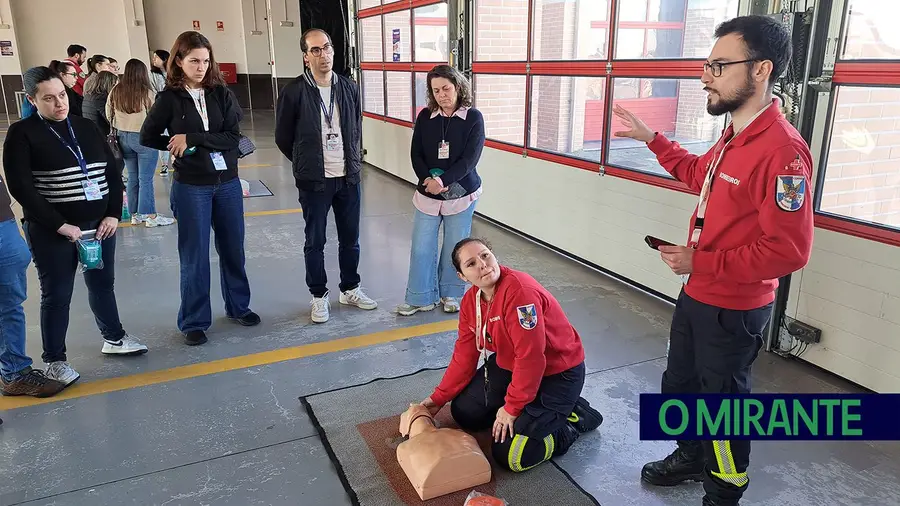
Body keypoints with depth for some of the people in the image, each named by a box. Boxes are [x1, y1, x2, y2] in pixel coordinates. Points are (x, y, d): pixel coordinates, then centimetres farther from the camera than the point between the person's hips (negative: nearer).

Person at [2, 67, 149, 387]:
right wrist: (60, 225, -17)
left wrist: (113, 215, -3)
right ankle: (54, 360, 19)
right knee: (57, 295, 4)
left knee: (103, 283, 17)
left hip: (100, 224, 5)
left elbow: (112, 172, 7)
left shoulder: (86, 127, 7)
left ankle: (114, 338, 35)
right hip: (52, 231, -5)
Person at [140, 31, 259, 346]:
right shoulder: (169, 98, -5)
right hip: (191, 187, -2)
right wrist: (177, 147, -8)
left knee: (233, 249, 14)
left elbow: (233, 137, -10)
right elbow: (147, 137, 3)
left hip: (228, 183, 3)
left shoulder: (222, 94, -1)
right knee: (195, 257, 5)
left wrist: (191, 139, -16)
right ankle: (194, 322, 18)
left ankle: (238, 307, 32)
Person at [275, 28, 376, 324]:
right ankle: (319, 297, 22)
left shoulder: (349, 88, 3)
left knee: (350, 238, 13)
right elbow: (283, 138, 1)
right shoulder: (294, 92, -9)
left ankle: (350, 289, 30)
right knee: (315, 242, 7)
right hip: (313, 181, -3)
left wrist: (352, 160, 14)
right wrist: (306, 165, 8)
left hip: (348, 178, 4)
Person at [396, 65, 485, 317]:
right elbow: (416, 154, 0)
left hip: (461, 194, -2)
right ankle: (421, 298, 17)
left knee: (454, 247, 9)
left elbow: (470, 159, -14)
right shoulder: (425, 117, 2)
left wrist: (443, 180, -23)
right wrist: (427, 178, -19)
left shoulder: (473, 117, -7)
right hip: (427, 193, 2)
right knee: (421, 248, 3)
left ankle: (451, 294, 27)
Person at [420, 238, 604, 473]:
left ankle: (575, 418, 7)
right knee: (463, 411, 9)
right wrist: (439, 397, 3)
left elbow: (530, 358, -30)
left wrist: (512, 407, -20)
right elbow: (465, 354, 3)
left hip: (556, 373, -8)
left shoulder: (520, 292, -32)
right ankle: (528, 407, 20)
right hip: (510, 365, 8)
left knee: (509, 456, -11)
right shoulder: (470, 301, -5)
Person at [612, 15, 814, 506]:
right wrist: (651, 139, 21)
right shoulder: (733, 137, 3)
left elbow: (789, 250, -29)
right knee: (678, 386, 25)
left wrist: (699, 262, -23)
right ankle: (691, 458, 49)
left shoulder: (781, 149, -27)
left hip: (733, 310, -9)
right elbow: (698, 174, 26)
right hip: (696, 296, 9)